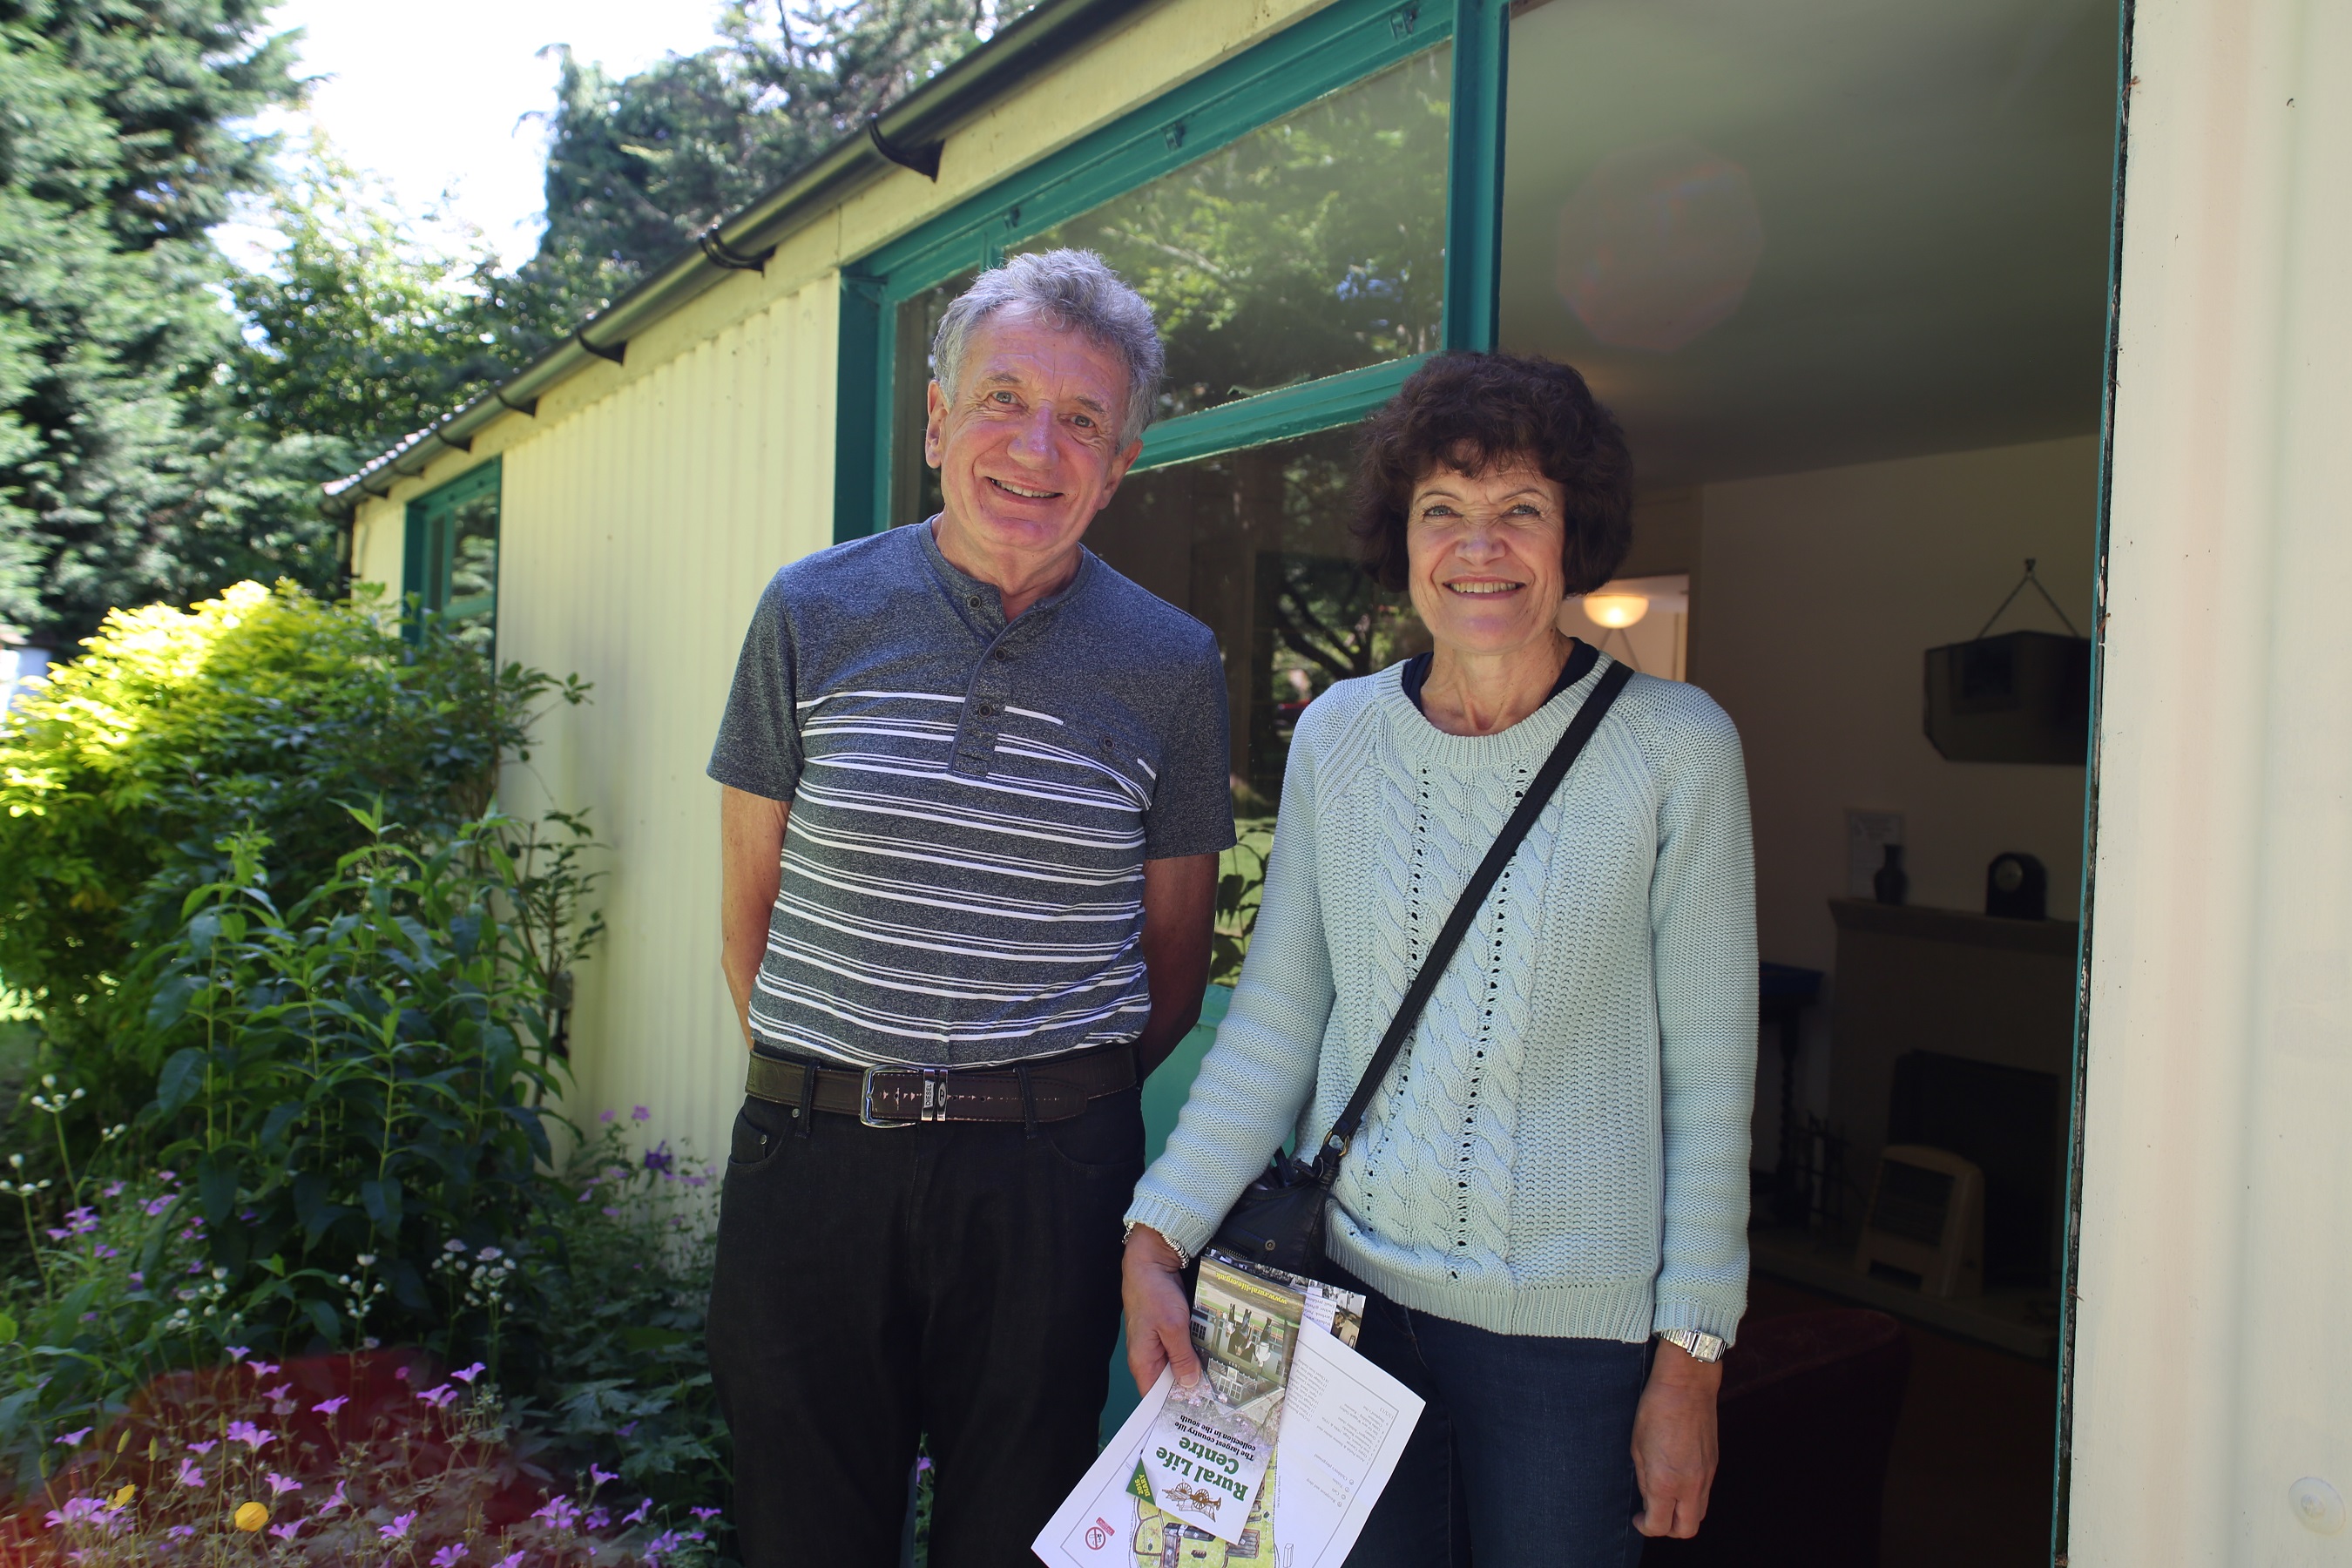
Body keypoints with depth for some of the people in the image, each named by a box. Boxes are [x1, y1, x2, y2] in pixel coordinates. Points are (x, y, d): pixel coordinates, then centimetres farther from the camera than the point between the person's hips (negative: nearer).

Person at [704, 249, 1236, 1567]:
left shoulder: (1174, 665, 0)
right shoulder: (815, 614, 1)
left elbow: (1175, 952, 7)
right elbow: (752, 908, 5)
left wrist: (1064, 1113, 6)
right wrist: (829, 1099, 4)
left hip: (1049, 1173, 0)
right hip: (810, 1152, 1)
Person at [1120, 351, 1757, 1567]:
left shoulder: (1675, 748, -7)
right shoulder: (1335, 737, 0)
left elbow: (1709, 1074, -4)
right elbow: (1273, 1022, 4)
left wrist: (1690, 1357, -4)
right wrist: (1158, 1238, -4)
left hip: (1569, 1325, -2)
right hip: (1349, 1287, 2)